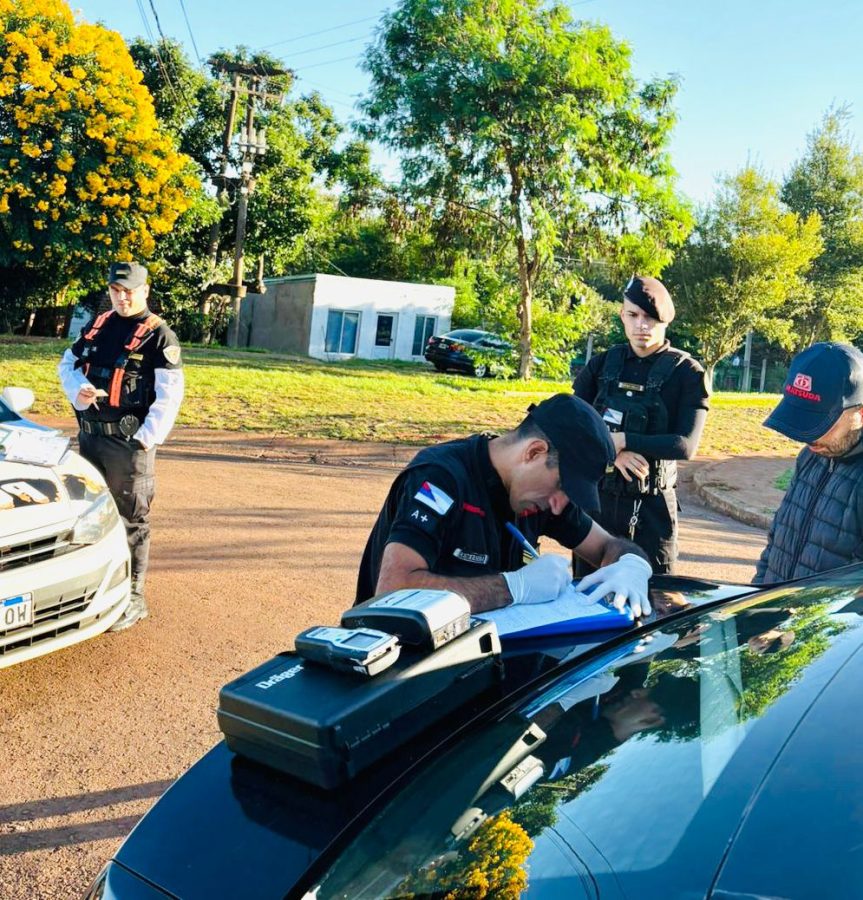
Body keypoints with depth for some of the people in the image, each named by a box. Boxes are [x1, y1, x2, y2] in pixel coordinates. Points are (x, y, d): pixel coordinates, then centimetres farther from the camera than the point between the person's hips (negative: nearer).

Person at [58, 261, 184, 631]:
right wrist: (78, 390, -6)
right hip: (89, 435, 7)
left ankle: (133, 599, 8)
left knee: (130, 520, -1)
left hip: (129, 442, -7)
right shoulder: (97, 326, 12)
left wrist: (146, 439, -18)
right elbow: (67, 364, 17)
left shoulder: (159, 335, -7)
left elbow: (169, 395, -12)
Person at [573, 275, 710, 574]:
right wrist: (613, 452, -20)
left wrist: (622, 440, -19)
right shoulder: (601, 365, 4)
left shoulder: (686, 373, -6)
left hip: (650, 506, -3)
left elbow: (686, 445, -16)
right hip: (595, 497, 3)